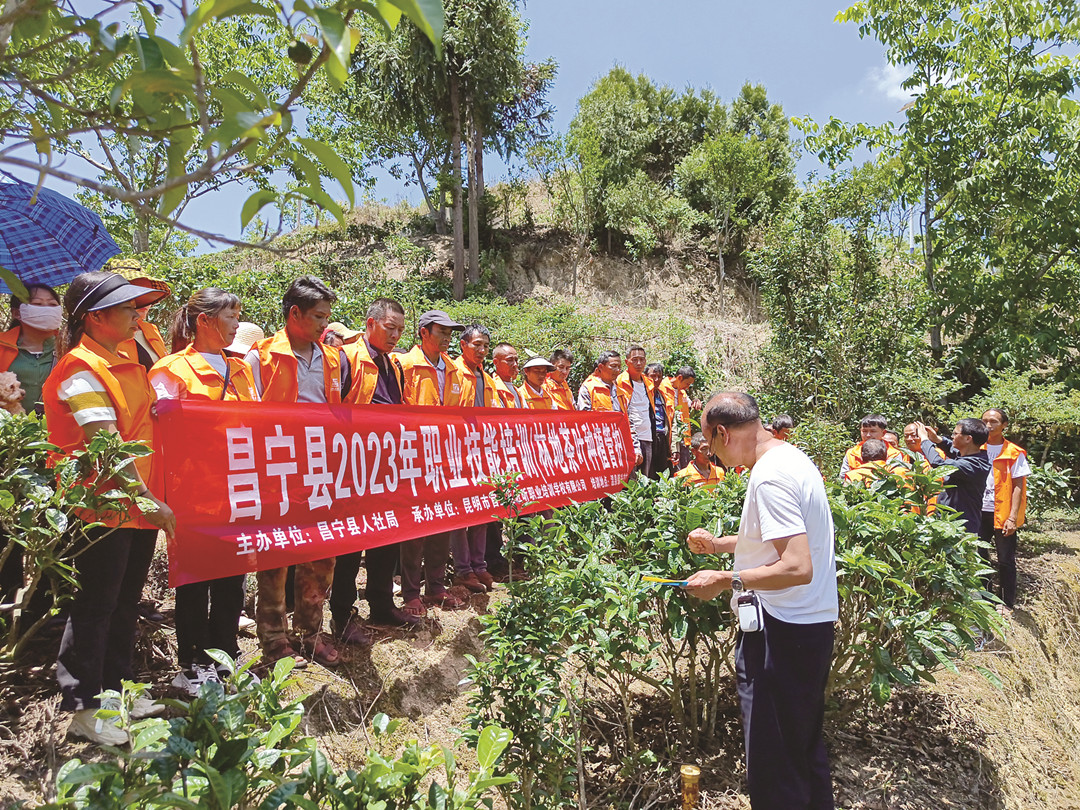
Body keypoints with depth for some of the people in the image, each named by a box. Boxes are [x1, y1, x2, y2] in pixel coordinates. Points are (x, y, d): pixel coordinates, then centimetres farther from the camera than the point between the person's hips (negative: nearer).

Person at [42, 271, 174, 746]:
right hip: (104, 507, -8)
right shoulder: (81, 370, -15)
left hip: (140, 505, 8)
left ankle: (117, 687, 32)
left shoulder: (127, 363, 13)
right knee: (95, 607, 4)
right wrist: (146, 500, -25)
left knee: (125, 602, 17)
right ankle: (82, 707, 19)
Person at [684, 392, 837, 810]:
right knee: (805, 743, 25)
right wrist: (718, 544, 19)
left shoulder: (770, 477, -23)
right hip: (814, 623, 11)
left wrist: (727, 580, -21)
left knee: (773, 764, 3)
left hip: (782, 634, -10)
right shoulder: (793, 457, 10)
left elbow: (797, 567, -29)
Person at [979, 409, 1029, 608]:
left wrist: (1012, 517, -13)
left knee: (1005, 561, 4)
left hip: (1002, 514, -3)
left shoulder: (1014, 453, -3)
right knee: (979, 557, 9)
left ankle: (1008, 605, 15)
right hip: (979, 512, 4)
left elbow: (1018, 487, -6)